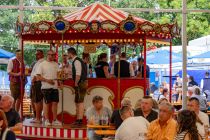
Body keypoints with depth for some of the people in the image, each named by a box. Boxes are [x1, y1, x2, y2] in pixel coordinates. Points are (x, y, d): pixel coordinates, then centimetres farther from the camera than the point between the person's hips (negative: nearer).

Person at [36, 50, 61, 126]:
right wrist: (47, 80, -16)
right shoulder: (42, 64, -2)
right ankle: (47, 120, 8)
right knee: (47, 103, 0)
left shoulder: (55, 64, 13)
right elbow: (38, 77, -6)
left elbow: (58, 74, 17)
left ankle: (54, 120, 11)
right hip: (46, 87, -4)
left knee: (55, 103, 4)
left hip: (55, 86, 5)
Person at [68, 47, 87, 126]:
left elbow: (78, 74, -22)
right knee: (77, 102, 14)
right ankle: (78, 120, 19)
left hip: (81, 84, -10)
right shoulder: (75, 61, 17)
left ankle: (80, 120, -9)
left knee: (80, 102, -9)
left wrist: (76, 83, -17)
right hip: (79, 84, 10)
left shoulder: (77, 61, -14)